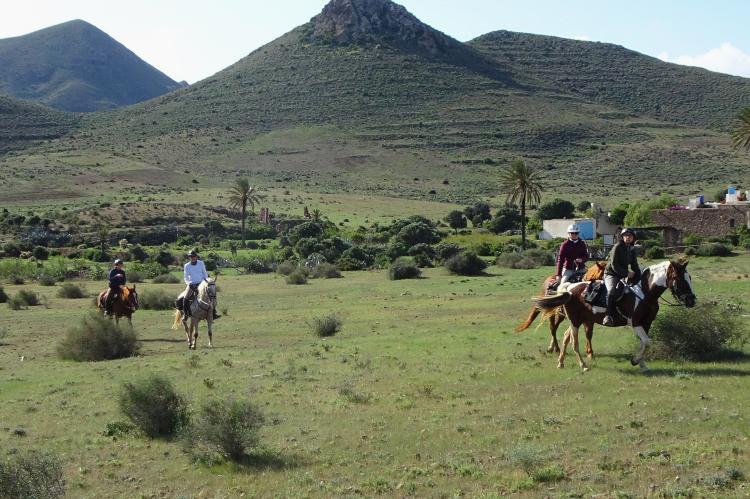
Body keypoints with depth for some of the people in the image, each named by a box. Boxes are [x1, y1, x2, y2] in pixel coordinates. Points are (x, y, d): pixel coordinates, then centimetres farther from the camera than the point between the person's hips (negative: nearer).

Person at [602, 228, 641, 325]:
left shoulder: (632, 250, 10)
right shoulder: (617, 247, -11)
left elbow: (634, 265, 15)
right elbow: (614, 265, -17)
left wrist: (638, 274, -3)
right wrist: (626, 273, -20)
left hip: (624, 274, 8)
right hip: (611, 274, -8)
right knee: (612, 290, -32)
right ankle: (609, 315, -30)